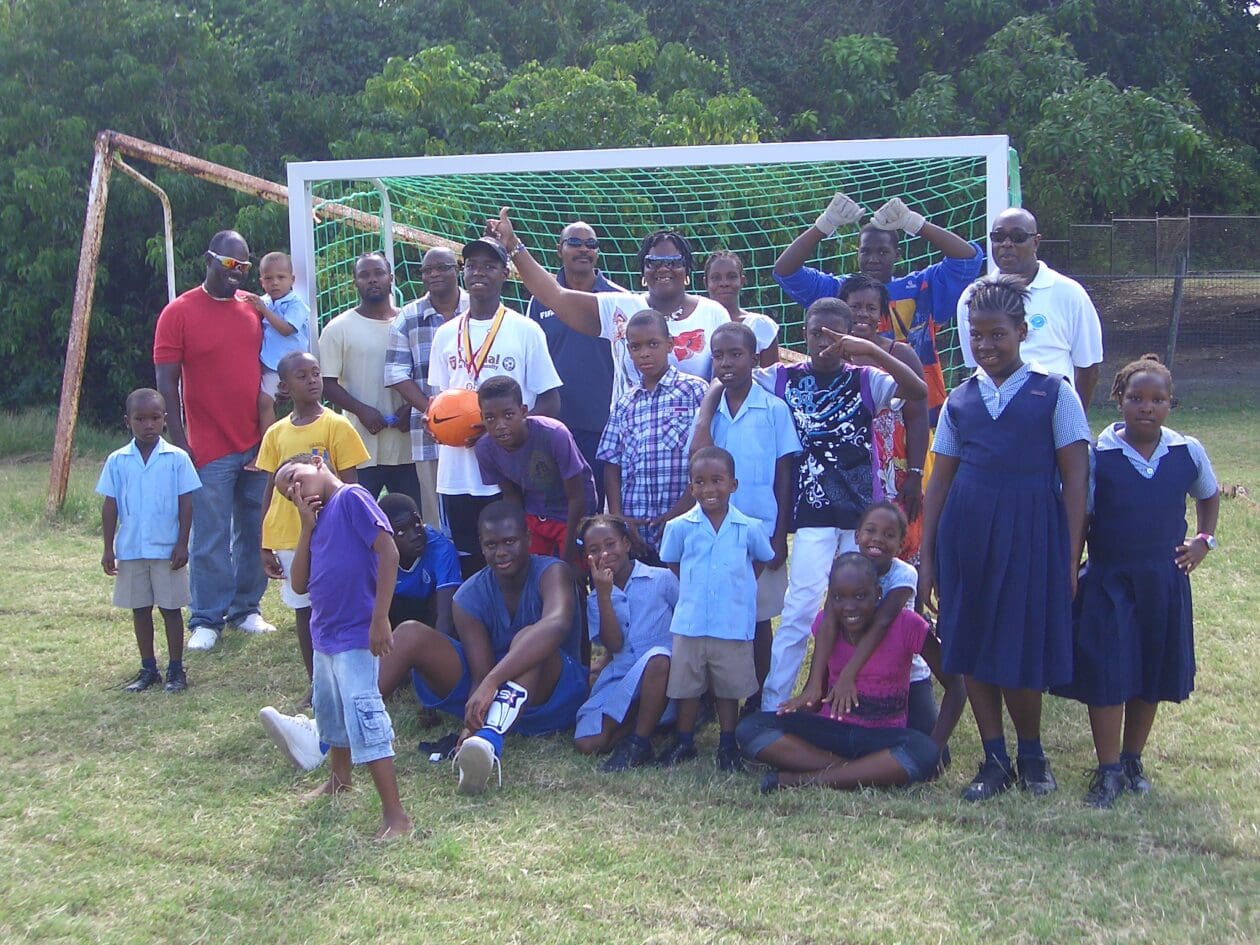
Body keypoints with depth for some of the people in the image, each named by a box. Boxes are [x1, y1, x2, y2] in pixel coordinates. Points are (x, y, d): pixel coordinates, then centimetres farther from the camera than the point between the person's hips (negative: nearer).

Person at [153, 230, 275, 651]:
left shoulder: (253, 310, 9)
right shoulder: (180, 313, -5)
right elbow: (167, 382, -7)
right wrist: (179, 442, -11)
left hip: (257, 444, 5)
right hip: (210, 449, -5)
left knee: (254, 533, 10)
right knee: (211, 539, -2)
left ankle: (246, 608, 22)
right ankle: (207, 620, 8)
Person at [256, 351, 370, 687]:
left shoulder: (336, 426, -4)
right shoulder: (276, 433, 5)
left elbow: (350, 486, -3)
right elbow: (270, 490, 10)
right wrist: (265, 547, 9)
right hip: (287, 537, 4)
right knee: (303, 608, 11)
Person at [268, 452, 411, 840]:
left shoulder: (351, 498, -12)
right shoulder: (319, 519, 13)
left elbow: (388, 553, -21)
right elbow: (299, 584, 7)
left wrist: (380, 619, -26)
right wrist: (307, 526, -1)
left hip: (356, 636, -10)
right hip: (325, 634, 10)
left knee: (364, 719, -15)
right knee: (329, 712, 27)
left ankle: (395, 815, -12)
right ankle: (339, 779, 50)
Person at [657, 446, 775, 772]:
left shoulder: (749, 528, -6)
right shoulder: (679, 527, -5)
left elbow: (762, 560, 12)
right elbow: (671, 566, 9)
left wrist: (738, 587, 7)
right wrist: (691, 593, 6)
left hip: (734, 626, -1)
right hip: (689, 624, 1)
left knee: (729, 688, 10)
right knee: (687, 686, 11)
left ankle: (728, 746, 24)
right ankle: (684, 742, 26)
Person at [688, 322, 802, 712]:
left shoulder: (774, 409, -4)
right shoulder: (710, 409, 4)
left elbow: (784, 476, -2)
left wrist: (780, 536, -5)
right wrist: (711, 397, -10)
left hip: (761, 530, -2)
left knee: (759, 617, 7)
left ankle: (758, 700, 18)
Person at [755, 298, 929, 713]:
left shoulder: (864, 380, 1)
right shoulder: (785, 379, 4)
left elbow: (918, 391, -15)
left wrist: (873, 351, -24)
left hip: (863, 511, 1)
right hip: (813, 513, -1)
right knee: (800, 608, -5)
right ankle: (771, 704, 2)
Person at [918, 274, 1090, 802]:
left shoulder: (1052, 392, 1)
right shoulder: (959, 400, 10)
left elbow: (1075, 476, -1)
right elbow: (939, 480, 12)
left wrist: (1071, 556, -7)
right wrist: (927, 557, 8)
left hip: (1031, 534, -3)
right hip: (966, 533, 3)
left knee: (1023, 648, 1)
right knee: (971, 646, 5)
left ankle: (1031, 753, 24)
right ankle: (995, 760, 19)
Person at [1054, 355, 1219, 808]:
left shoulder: (1188, 452, -1)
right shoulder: (1097, 455, -10)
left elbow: (1209, 495, 20)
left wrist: (1203, 541, 8)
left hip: (1165, 581, 3)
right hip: (1109, 580, -3)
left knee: (1153, 674, 12)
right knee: (1106, 674, -6)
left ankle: (1132, 760, 29)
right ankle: (1108, 770, 6)